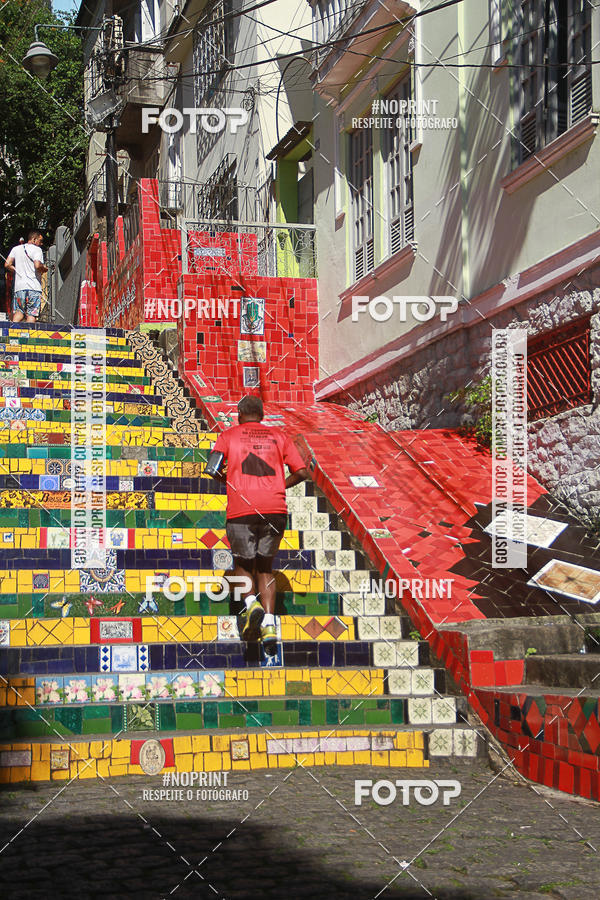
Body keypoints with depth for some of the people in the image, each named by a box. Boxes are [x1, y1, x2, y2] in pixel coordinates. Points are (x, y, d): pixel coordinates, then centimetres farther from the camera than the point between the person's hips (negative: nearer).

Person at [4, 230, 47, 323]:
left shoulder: (16, 249, 15)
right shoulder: (36, 249, -3)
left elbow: (7, 265, 9)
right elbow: (37, 265, -18)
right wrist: (44, 268, 3)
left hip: (19, 285, 5)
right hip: (34, 287, -5)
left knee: (18, 312, 7)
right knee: (31, 314, -4)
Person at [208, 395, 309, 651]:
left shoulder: (229, 435, 11)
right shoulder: (278, 436, 15)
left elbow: (212, 468, -2)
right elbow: (302, 472, 9)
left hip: (241, 509, -2)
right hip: (275, 508, 2)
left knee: (243, 565, 14)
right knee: (265, 567, 15)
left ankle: (252, 604, -16)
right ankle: (269, 625, -1)